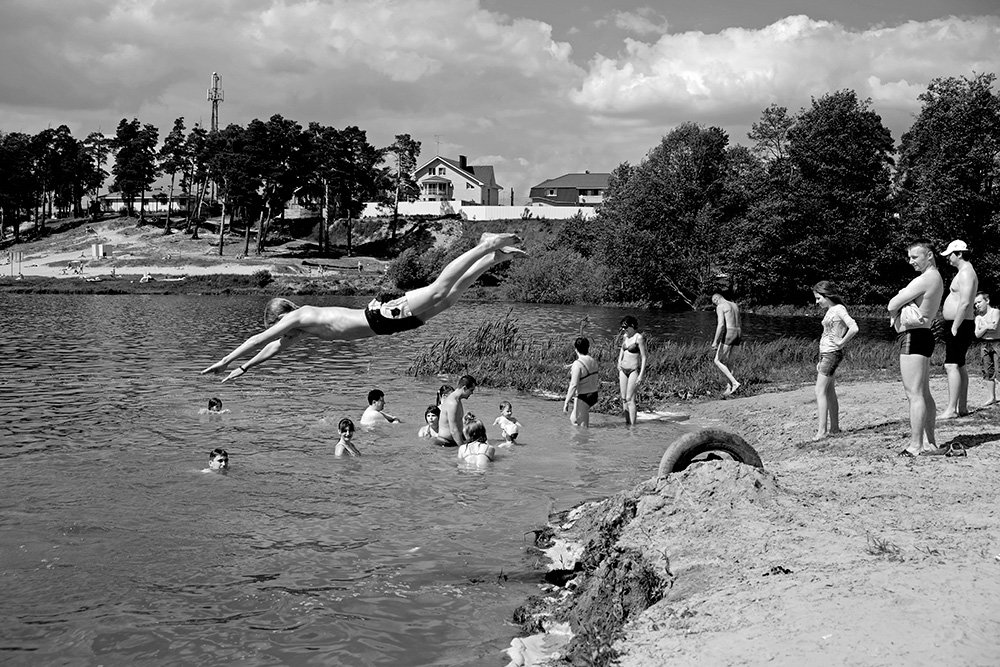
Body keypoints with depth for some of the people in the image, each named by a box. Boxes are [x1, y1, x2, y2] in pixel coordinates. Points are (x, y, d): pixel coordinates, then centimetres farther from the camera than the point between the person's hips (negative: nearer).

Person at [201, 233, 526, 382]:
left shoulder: (298, 317, -5)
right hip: (379, 315, 7)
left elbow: (258, 339, -4)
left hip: (382, 316, -7)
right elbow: (275, 347, 32)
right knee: (448, 296, 5)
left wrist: (224, 361, 2)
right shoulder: (304, 321, 21)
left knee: (441, 291, -17)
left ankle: (487, 247, -17)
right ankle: (495, 255, 3)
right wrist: (245, 368, 34)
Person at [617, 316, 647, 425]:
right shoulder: (625, 336, 8)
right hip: (623, 370, 7)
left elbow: (644, 357, -13)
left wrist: (641, 375, -17)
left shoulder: (639, 338, -13)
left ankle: (632, 426, -7)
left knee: (630, 399, -10)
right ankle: (627, 422, 13)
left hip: (634, 371, -7)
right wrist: (619, 361, 17)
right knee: (623, 399, 6)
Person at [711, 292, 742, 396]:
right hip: (737, 333, 9)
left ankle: (734, 383, -12)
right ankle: (729, 387, 11)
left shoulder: (720, 307, -9)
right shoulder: (735, 305, 17)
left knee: (718, 361, -3)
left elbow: (721, 325, -20)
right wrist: (740, 338, 38)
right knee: (725, 362, 15)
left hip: (728, 335, -9)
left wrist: (715, 341, -21)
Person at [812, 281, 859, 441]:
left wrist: (841, 343, -15)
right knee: (829, 392, 12)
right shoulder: (830, 310, 14)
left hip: (832, 354, -10)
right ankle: (834, 427, 18)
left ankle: (822, 430, -14)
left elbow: (854, 328, -26)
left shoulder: (839, 309, -13)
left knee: (820, 392, -12)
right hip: (825, 353, 10)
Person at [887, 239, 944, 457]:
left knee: (914, 394, -9)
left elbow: (891, 305, -15)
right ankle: (929, 443, 19)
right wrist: (904, 310, -6)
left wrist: (897, 308, 6)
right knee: (924, 394, 14)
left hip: (913, 337, -11)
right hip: (923, 335, 11)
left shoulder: (924, 280, -17)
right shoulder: (936, 278, 17)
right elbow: (895, 305, 15)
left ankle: (916, 446, -8)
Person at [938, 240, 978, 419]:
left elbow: (965, 303, -23)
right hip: (959, 325, 11)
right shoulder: (965, 272, 19)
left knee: (952, 366, -14)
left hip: (959, 324, -11)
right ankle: (962, 407, 18)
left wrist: (954, 327, -23)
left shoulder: (966, 273, -15)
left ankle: (951, 409, -18)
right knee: (960, 366, 13)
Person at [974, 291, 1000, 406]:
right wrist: (987, 327, -12)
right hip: (985, 345, 6)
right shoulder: (978, 318, 13)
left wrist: (984, 326, -4)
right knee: (988, 371, 4)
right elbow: (977, 334, 2)